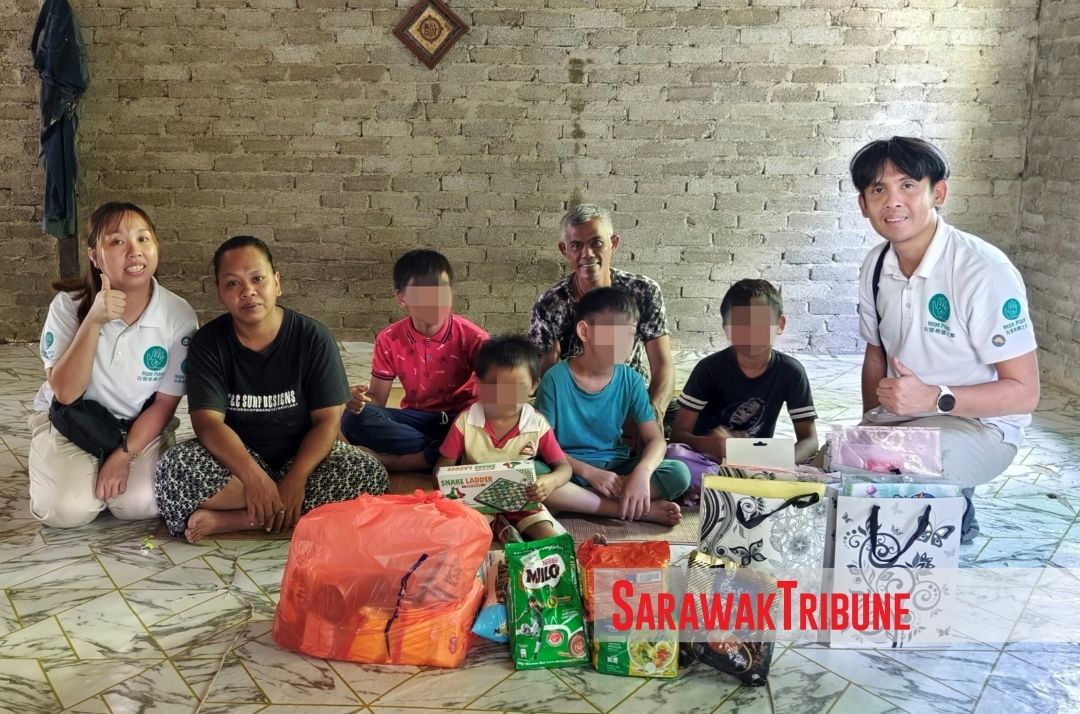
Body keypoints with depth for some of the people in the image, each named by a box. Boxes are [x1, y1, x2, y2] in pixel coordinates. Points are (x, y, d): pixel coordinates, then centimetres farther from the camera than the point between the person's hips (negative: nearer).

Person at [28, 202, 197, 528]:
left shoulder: (179, 315, -17)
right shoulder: (69, 305, -16)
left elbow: (164, 403, -8)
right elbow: (65, 392, -23)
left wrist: (123, 456, -17)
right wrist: (93, 321, -34)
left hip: (140, 427, 1)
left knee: (141, 504, -24)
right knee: (68, 509, -22)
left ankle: (114, 467, 11)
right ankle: (64, 470, 14)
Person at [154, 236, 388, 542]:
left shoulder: (313, 337, -6)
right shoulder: (208, 342, -5)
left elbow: (328, 420, -9)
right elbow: (208, 421, -16)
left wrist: (295, 478, -26)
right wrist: (254, 476, -33)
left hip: (301, 457, 1)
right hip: (236, 458, 0)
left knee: (370, 473, -28)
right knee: (176, 466, -30)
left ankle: (227, 520, -27)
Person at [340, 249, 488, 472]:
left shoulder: (472, 337, -13)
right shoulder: (389, 340, -5)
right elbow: (377, 398, 0)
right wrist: (361, 399, -26)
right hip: (416, 419, 2)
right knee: (353, 420, -24)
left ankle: (396, 460, -26)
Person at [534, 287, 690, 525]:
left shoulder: (631, 380, -2)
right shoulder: (556, 379, -10)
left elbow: (656, 439, -4)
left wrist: (642, 473, -26)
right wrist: (590, 472, -22)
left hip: (615, 470, 2)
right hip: (569, 471, -2)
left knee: (679, 474, -22)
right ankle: (631, 509, -27)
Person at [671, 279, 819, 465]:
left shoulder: (790, 371, -9)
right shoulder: (709, 369, -14)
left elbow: (810, 440, -9)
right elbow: (678, 433, -17)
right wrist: (707, 444, -41)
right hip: (707, 457, -1)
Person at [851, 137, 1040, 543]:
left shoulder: (984, 272, -22)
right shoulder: (876, 266, -1)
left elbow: (1024, 392, -18)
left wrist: (934, 398, -29)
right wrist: (871, 424, 0)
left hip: (979, 425, -7)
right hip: (900, 417, 7)